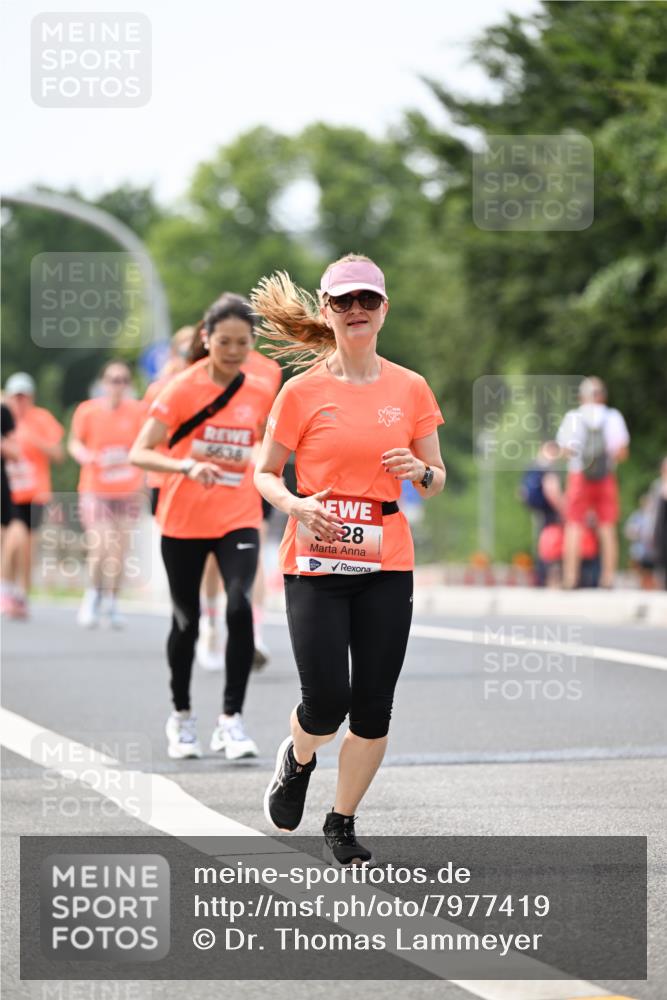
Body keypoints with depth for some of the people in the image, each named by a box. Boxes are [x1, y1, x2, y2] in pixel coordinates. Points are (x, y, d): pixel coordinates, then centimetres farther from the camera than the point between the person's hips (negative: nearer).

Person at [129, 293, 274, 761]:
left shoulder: (261, 394, 0)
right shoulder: (183, 389, -10)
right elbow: (139, 453, -17)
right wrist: (187, 466, -32)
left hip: (238, 520, 1)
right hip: (183, 522, -1)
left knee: (240, 607, -20)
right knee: (186, 620, 8)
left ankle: (232, 717, -11)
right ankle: (182, 717, 29)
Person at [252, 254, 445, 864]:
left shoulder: (410, 389, 6)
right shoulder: (303, 391, -1)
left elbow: (436, 480, 14)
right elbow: (265, 474, 6)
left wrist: (422, 473, -9)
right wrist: (297, 506, -14)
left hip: (386, 566, 2)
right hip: (315, 564, -2)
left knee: (374, 709, 0)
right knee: (327, 701, -11)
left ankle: (342, 825, 18)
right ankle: (297, 762, 24)